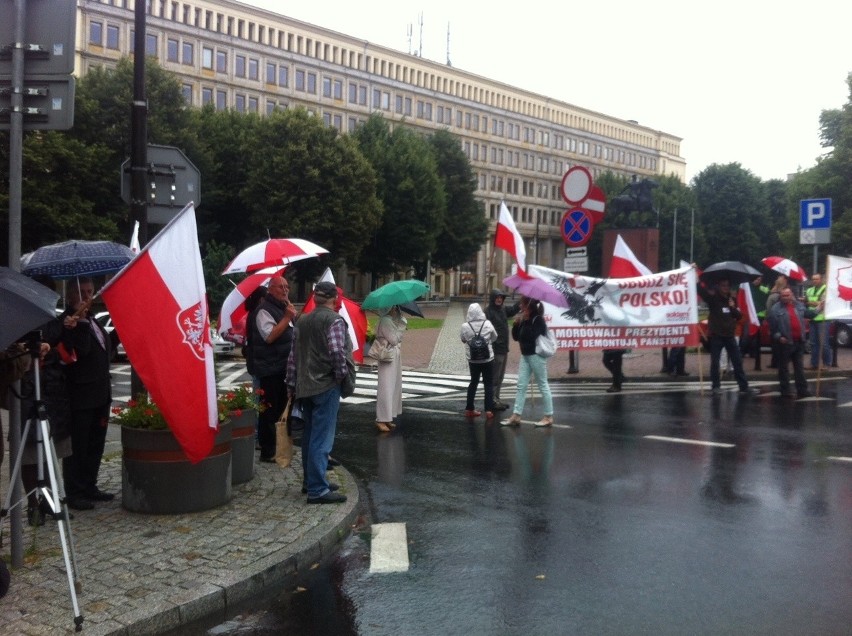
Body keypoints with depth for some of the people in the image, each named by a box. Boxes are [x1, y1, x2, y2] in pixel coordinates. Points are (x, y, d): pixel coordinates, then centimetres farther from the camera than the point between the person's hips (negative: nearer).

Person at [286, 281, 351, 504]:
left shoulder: (302, 321, 12)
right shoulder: (334, 321, -10)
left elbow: (293, 356, 13)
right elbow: (337, 352, -21)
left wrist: (291, 385, 16)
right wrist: (342, 374, -5)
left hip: (303, 386, 8)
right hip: (326, 386, -7)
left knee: (310, 435, 17)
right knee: (322, 438, -6)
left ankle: (310, 481, 27)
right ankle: (317, 490, -5)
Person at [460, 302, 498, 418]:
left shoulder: (465, 326, -12)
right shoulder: (487, 324, -12)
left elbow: (463, 340, 3)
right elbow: (494, 337, 2)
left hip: (472, 360, 2)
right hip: (487, 359, -2)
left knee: (473, 382, 17)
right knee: (489, 384, 7)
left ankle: (469, 409, 20)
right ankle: (489, 410, 2)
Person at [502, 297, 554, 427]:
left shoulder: (538, 319, -12)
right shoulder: (524, 320, 10)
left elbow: (531, 336, -25)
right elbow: (516, 337, 11)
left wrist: (526, 321, -18)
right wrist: (516, 323, -4)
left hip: (536, 356, -9)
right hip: (525, 355, 9)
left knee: (543, 385, 0)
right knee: (521, 386, 6)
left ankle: (549, 417, 6)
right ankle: (516, 416, 8)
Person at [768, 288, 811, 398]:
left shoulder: (799, 305, 8)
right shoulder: (776, 309, -9)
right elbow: (772, 327, -8)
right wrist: (778, 337, -17)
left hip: (799, 341, 5)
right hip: (785, 342, -5)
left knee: (799, 367, 10)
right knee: (784, 368, 2)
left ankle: (802, 390, 15)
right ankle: (785, 390, 9)